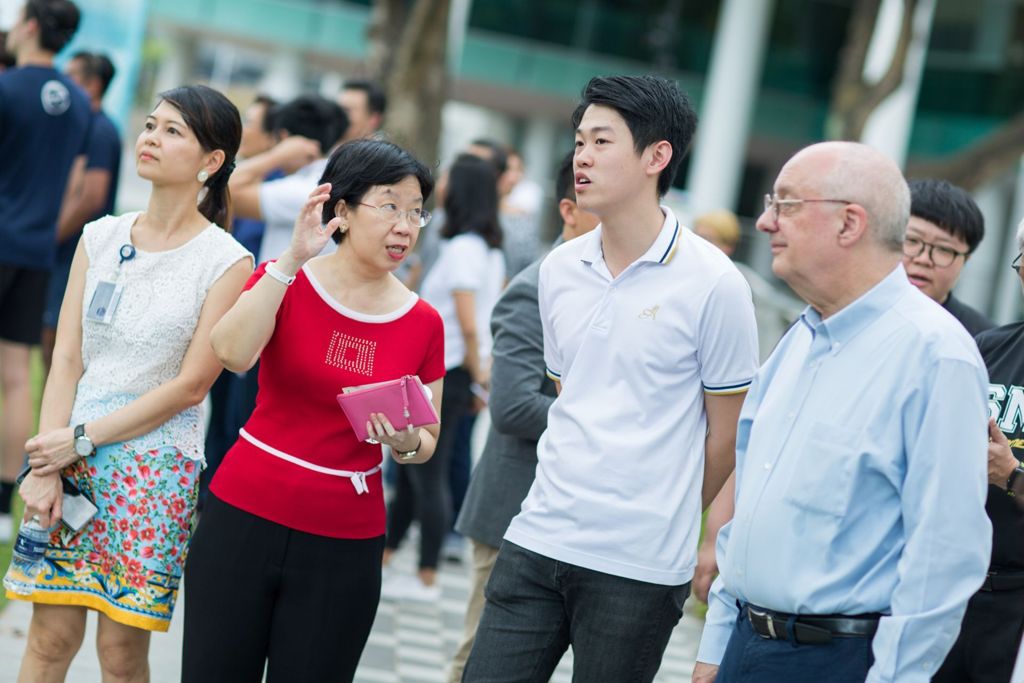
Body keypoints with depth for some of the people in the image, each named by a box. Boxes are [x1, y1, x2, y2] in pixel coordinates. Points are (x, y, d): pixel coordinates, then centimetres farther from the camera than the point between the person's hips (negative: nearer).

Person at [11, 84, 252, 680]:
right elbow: (67, 359, 4)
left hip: (156, 468, -3)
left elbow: (190, 385, -9)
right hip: (70, 456, 3)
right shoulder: (101, 238, 8)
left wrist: (82, 439, -9)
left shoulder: (226, 261, -5)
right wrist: (44, 467, -7)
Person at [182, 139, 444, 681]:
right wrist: (293, 260, -24)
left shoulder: (423, 323, 2)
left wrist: (407, 444, -11)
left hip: (343, 546, 1)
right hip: (244, 519, -1)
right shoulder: (284, 280, -1)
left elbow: (428, 442, 11)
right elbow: (232, 352, -21)